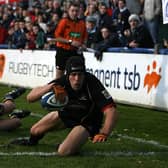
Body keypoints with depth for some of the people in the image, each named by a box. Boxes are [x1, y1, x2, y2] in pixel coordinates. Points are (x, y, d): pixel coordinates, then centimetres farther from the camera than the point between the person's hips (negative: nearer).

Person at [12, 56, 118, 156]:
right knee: (35, 131, 1)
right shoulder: (62, 82, -22)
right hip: (69, 113, 4)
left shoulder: (92, 83, -34)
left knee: (64, 151, -24)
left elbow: (111, 110, -39)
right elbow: (30, 98, -21)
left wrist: (104, 134, -53)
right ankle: (32, 141, 39)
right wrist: (47, 88, -41)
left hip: (87, 121, -4)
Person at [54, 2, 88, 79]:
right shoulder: (64, 21, -6)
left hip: (76, 52, 4)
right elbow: (57, 37, -10)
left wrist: (83, 44, -2)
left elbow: (85, 37, 19)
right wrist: (70, 42, -17)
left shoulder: (82, 23, 7)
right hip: (63, 51, -4)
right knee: (60, 73, 1)